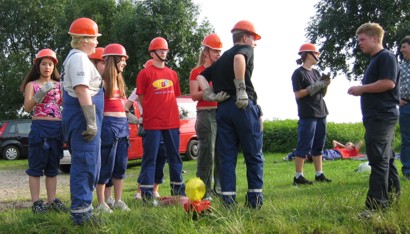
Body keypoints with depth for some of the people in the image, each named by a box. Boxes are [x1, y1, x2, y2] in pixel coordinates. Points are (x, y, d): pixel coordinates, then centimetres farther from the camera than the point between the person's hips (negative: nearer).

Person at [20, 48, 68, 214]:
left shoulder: (58, 85, 14)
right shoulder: (32, 84, 3)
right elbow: (27, 108, -8)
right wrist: (41, 93, -22)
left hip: (57, 128, 4)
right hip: (39, 127, -4)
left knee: (53, 166, 8)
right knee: (36, 165, -3)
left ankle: (52, 201, 13)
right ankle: (36, 203, -2)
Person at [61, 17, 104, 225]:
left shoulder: (75, 57, 21)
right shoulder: (79, 58, -12)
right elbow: (82, 90, -22)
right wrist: (91, 122, -25)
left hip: (80, 119, 11)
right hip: (82, 117, -11)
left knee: (87, 165, 15)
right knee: (85, 165, -8)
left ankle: (82, 209, 22)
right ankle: (80, 213, -5)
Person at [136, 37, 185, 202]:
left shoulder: (172, 74, 13)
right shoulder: (145, 73, -2)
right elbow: (140, 98, 1)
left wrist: (177, 117, 11)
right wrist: (145, 116, -2)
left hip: (172, 122, 5)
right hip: (152, 123, -5)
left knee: (175, 157, 12)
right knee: (150, 158, -2)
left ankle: (178, 189, 22)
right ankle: (147, 194, 3)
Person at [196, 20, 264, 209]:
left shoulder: (221, 59, 24)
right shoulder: (245, 49, 3)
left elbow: (201, 77, 19)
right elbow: (239, 58, -21)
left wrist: (210, 95, 5)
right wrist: (241, 88, -19)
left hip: (222, 109, 6)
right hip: (243, 106, -6)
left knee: (227, 157, 6)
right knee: (254, 155, 3)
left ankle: (228, 201, 3)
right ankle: (255, 199, 4)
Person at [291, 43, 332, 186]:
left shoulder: (316, 72, 17)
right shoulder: (298, 73, -5)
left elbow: (322, 94, 18)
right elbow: (298, 94, -12)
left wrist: (325, 85, -2)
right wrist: (315, 87, -17)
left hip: (320, 114, 8)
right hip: (307, 115, -7)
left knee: (318, 146, 9)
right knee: (304, 146, -7)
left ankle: (319, 174, 14)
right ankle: (298, 177, -4)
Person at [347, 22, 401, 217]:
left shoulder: (386, 57, -9)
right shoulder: (375, 60, 21)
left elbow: (388, 83, -23)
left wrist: (361, 88, -15)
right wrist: (361, 91, 11)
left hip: (382, 117, -11)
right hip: (376, 118, 11)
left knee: (379, 159, -12)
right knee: (386, 159, 14)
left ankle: (376, 205, -12)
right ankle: (393, 198, 21)